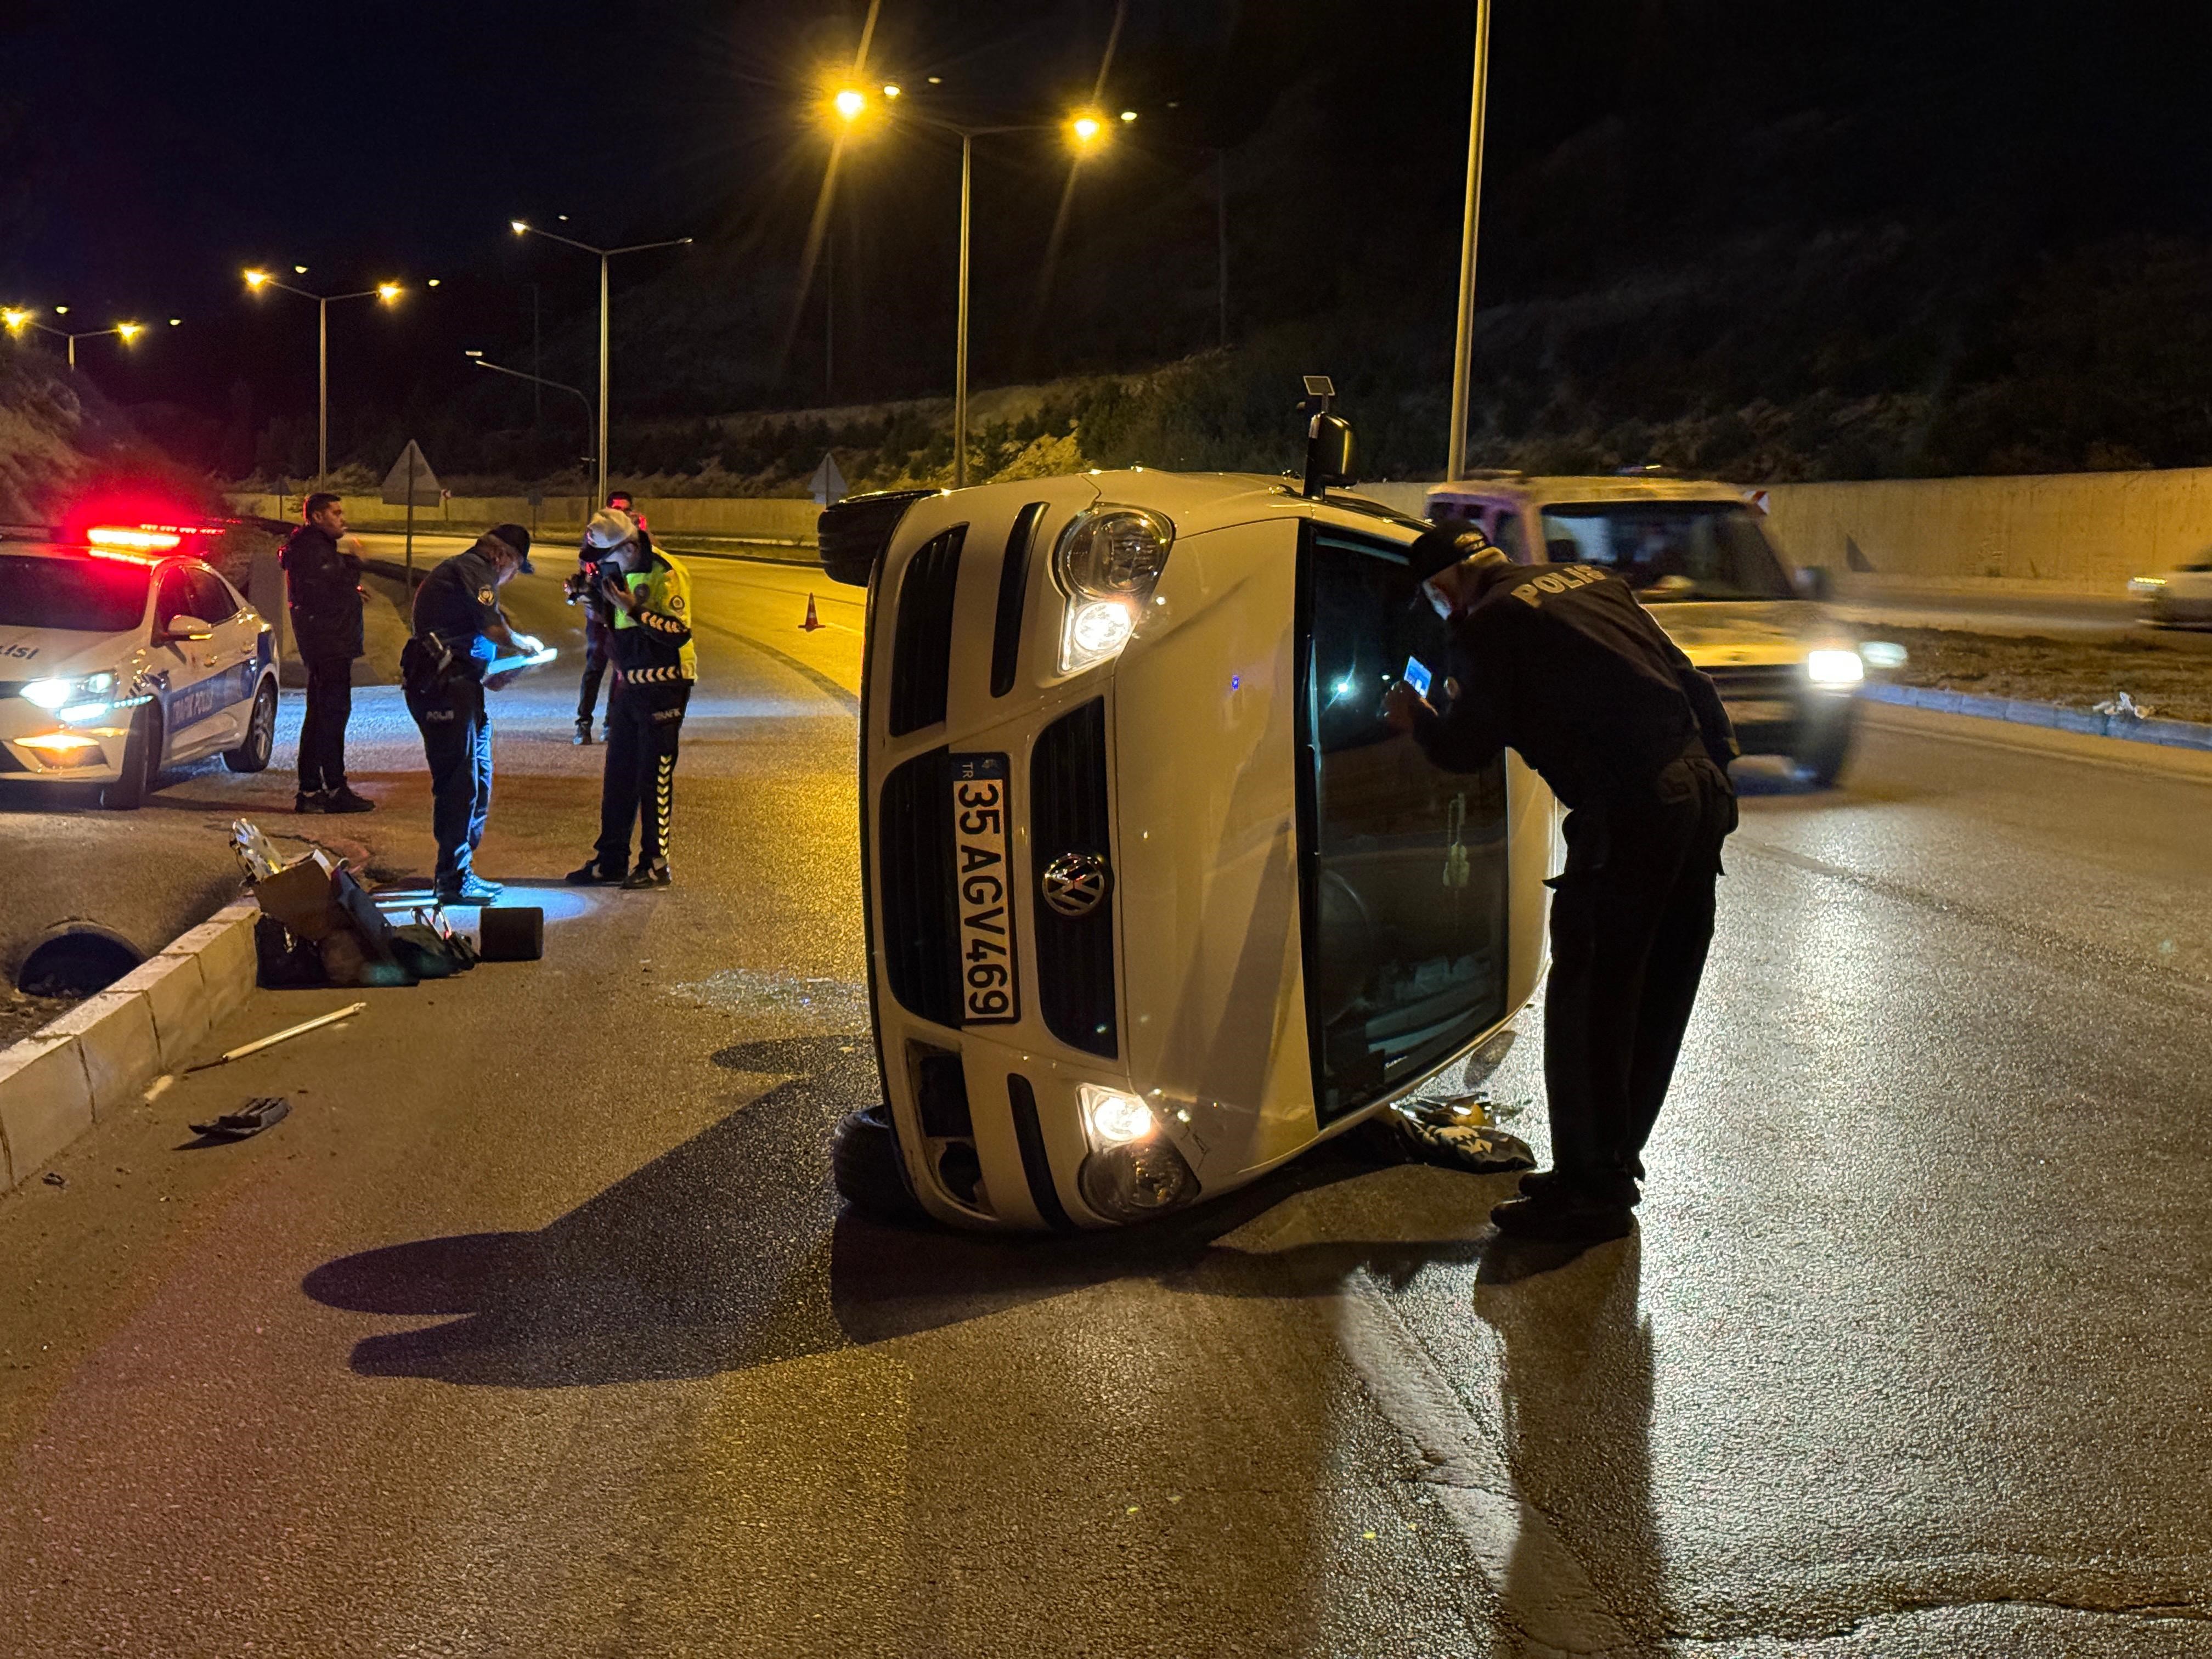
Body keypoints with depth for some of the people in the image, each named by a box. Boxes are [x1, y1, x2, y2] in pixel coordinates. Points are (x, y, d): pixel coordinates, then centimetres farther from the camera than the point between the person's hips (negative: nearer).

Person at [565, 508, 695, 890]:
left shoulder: (667, 574, -15)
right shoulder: (623, 571, 11)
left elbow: (679, 633, -23)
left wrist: (633, 608, -27)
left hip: (664, 687, -9)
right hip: (629, 684, 9)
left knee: (655, 776, -3)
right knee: (618, 774, 11)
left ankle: (655, 865, 4)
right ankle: (611, 860, 19)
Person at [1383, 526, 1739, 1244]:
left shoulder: (1487, 626, -3)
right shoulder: (1591, 581, 19)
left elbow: (1468, 749, 0)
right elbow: (1683, 673, 20)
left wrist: (1418, 721, 20)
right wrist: (1716, 755, 23)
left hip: (1631, 817, -9)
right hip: (1700, 794, 9)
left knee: (1586, 1004, 2)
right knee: (1653, 1001, 16)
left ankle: (1592, 1192, 8)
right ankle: (1609, 1167, 30)